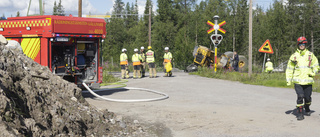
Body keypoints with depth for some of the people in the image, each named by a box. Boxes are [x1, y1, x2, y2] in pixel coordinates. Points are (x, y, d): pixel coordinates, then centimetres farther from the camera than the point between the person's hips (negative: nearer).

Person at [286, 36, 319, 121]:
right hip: (298, 81, -1)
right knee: (300, 97, -13)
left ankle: (307, 109, 36)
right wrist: (288, 80, 3)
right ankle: (300, 113, -3)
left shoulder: (310, 55, 7)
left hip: (308, 81, 1)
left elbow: (316, 65, 17)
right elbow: (289, 69, 9)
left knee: (307, 97, 7)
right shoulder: (294, 56, 5)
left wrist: (313, 72, -2)